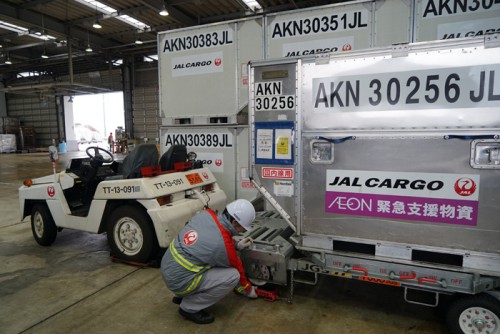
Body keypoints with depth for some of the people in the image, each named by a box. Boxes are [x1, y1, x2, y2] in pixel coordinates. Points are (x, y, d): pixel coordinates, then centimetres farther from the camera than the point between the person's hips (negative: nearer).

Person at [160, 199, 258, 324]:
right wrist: (248, 290, 16)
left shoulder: (206, 214, -6)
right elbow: (236, 270, -4)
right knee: (232, 276, -11)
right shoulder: (224, 246, -23)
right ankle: (190, 308, 3)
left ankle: (181, 296, 23)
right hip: (178, 281, -8)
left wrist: (236, 245, 8)